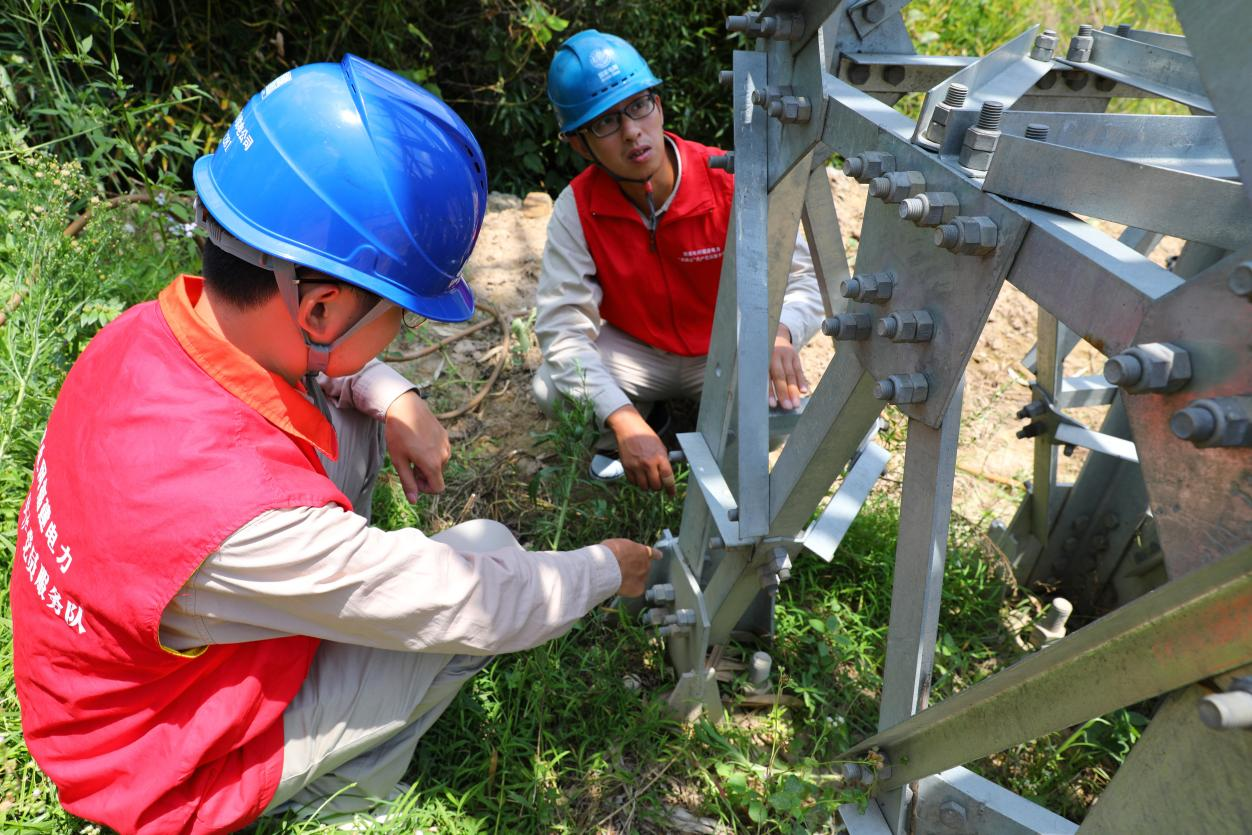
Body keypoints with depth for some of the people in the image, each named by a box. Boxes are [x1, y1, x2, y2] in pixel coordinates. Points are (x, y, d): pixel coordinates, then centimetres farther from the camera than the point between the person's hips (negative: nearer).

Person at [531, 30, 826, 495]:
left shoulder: (730, 183, -23)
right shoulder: (577, 209, -19)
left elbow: (801, 278, -18)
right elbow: (563, 326, -25)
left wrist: (779, 333, -45)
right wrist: (623, 419, -40)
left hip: (726, 352, 0)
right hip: (635, 351, 1)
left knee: (781, 406, -29)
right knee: (551, 391, -26)